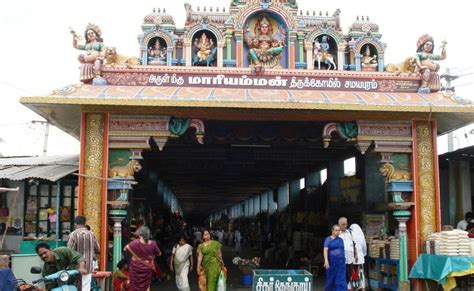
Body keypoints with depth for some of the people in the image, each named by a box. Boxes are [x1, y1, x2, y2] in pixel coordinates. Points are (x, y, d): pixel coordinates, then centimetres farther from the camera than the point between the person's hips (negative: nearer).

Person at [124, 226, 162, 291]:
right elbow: (159, 253, 4)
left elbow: (125, 249, -4)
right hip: (147, 268, 2)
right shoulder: (152, 243, -9)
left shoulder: (135, 242, -15)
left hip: (136, 267, -2)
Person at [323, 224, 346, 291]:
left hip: (341, 262, 4)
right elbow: (325, 250, -13)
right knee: (331, 278, 7)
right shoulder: (328, 239, -3)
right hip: (332, 262, -4)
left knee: (341, 279, -5)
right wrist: (326, 260, -26)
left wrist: (344, 261, 15)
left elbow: (343, 250, 17)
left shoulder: (341, 240, 12)